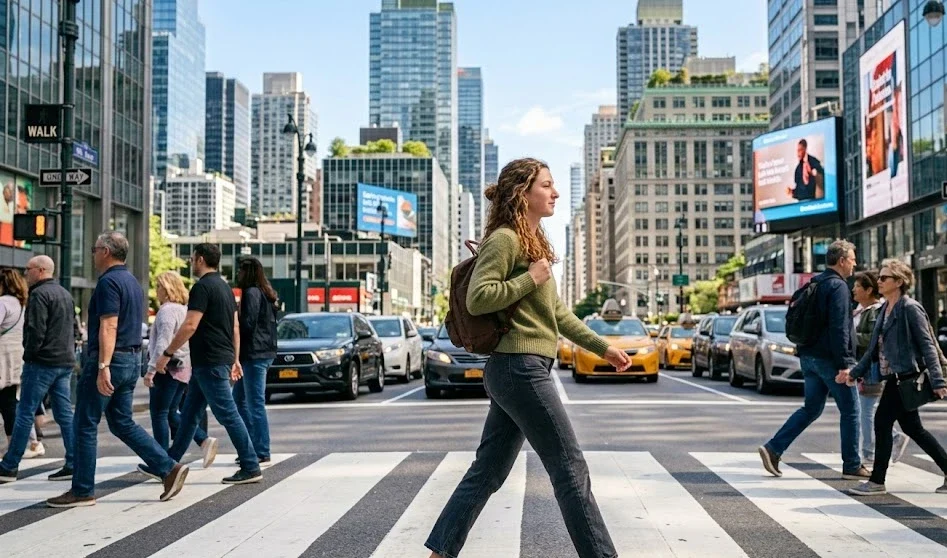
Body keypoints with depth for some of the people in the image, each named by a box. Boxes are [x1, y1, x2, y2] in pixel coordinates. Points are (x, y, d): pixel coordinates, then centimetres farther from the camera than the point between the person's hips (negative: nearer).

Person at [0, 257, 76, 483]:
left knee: (25, 413, -2)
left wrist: (28, 356, -9)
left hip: (42, 362, -8)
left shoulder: (39, 294, -10)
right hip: (65, 362, 8)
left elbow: (35, 330, -18)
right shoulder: (65, 294, 18)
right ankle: (73, 465, 4)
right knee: (65, 414, 7)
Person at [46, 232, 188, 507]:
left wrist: (103, 367, -27)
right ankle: (169, 468, 3)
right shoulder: (133, 282, 17)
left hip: (109, 360, -9)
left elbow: (108, 327, -22)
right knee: (122, 423, 13)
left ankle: (82, 490, 8)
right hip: (132, 360, 9)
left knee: (85, 425, 1)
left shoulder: (108, 282, -13)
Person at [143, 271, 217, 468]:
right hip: (184, 368, 9)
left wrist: (151, 370, -23)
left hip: (168, 368, -9)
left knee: (159, 414, -1)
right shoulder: (185, 310, 15)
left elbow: (163, 343, -22)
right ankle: (204, 441, 5)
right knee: (170, 413, 17)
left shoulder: (167, 310, -13)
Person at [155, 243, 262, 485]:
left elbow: (190, 326, -21)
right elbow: (235, 326, 17)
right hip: (222, 359, 10)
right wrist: (235, 359, 21)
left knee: (228, 415, -6)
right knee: (189, 414, 14)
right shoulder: (225, 287, 15)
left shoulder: (203, 287, -14)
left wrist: (167, 354, -14)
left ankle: (251, 468, -3)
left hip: (209, 362, -10)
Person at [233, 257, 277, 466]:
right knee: (239, 398, 18)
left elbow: (247, 323, -19)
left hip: (254, 354, -10)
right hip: (263, 352, 10)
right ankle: (252, 445, 21)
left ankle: (262, 454, -2)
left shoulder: (251, 293, -12)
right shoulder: (264, 293, 17)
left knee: (256, 404, -6)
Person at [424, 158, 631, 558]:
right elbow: (477, 299, -21)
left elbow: (556, 312, 23)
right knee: (571, 470, -4)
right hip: (520, 368, -10)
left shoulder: (533, 241, 19)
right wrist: (531, 277, -15)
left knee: (487, 472, 12)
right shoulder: (505, 238, -11)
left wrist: (602, 347, 21)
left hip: (515, 371, 10)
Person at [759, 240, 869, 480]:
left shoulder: (815, 284, 15)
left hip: (809, 357, 9)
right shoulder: (838, 286, -14)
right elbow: (839, 328, -21)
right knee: (850, 411, 4)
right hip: (829, 358, -9)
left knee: (811, 408, 13)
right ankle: (852, 467, 10)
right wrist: (845, 364, -20)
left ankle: (773, 449, 3)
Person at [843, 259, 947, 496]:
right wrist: (854, 373, 13)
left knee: (882, 421, -7)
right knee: (912, 428, 13)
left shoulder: (910, 308, -11)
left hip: (905, 376, -9)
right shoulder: (885, 310, 15)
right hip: (894, 377, 9)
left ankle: (877, 481, 1)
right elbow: (874, 349, 18)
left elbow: (927, 345, -14)